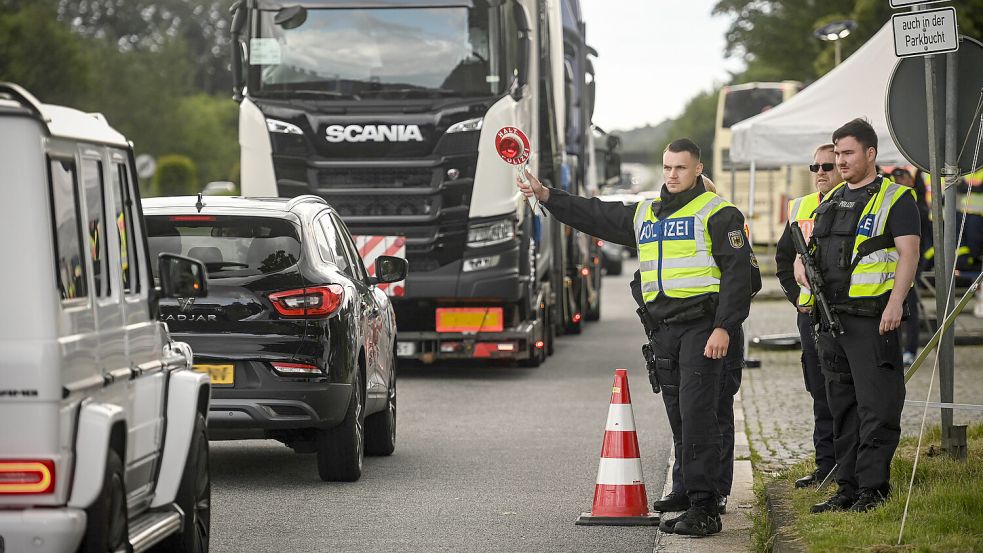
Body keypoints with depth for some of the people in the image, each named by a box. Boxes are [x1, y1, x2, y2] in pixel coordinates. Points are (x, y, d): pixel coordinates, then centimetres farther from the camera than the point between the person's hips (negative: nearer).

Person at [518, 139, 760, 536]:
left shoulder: (717, 213, -3)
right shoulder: (644, 215, 19)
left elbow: (737, 272, -9)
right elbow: (594, 216, 26)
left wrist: (724, 327, -16)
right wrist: (546, 196, 17)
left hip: (702, 328, -7)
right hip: (664, 331, 7)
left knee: (697, 414, -15)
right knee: (680, 418, 9)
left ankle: (704, 508, -16)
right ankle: (694, 500, 14)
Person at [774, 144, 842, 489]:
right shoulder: (800, 209, 14)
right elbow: (784, 256, 24)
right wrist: (797, 295, 11)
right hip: (810, 313, 6)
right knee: (821, 392, 8)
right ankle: (827, 464, 14)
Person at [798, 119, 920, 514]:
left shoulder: (895, 199, -4)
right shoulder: (831, 201, 18)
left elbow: (908, 253, -12)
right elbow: (810, 244, 27)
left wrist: (895, 302, -23)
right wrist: (802, 263, 3)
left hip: (873, 319, -8)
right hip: (831, 316, 8)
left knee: (876, 406, -8)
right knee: (842, 406, 10)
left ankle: (872, 488, -7)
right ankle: (848, 489, 15)